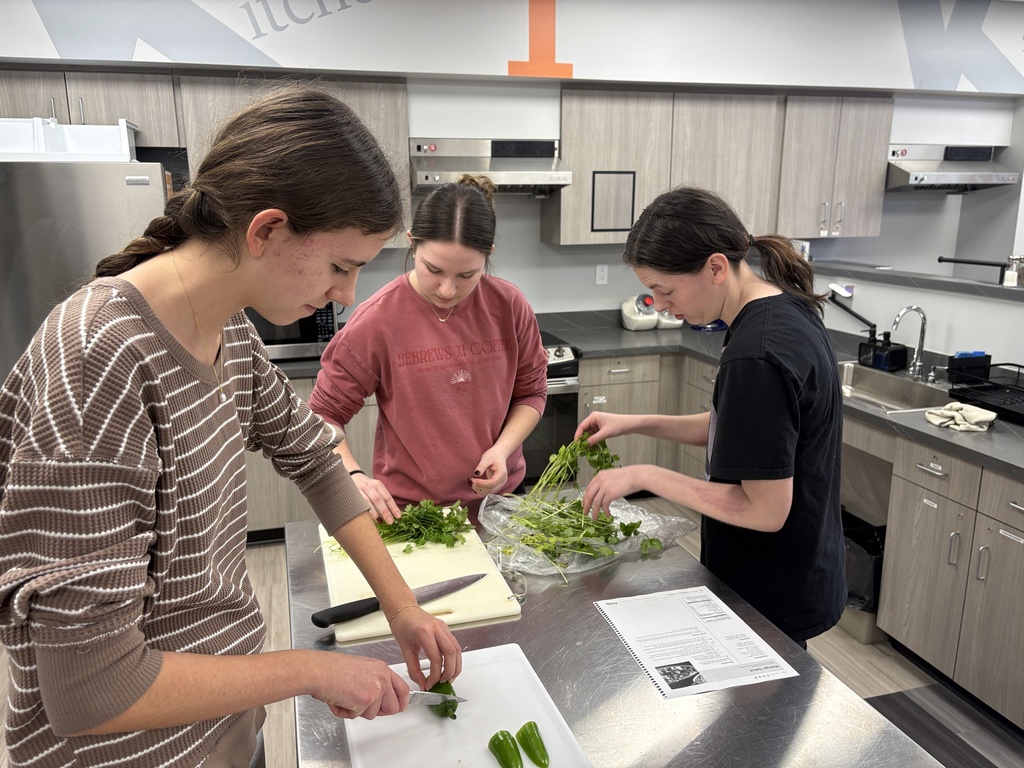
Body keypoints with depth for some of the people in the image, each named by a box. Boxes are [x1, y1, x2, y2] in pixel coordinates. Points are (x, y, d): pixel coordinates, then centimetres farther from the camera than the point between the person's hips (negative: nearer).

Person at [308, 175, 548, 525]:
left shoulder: (509, 306, -10)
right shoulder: (377, 320, -16)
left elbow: (531, 392, 2)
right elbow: (324, 414, -8)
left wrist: (503, 448, -14)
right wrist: (353, 476, -24)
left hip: (499, 497, 3)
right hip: (407, 510, -2)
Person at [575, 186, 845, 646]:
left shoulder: (756, 357, -30)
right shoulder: (786, 310, 0)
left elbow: (766, 510, -26)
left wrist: (645, 476, -20)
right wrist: (636, 424, 4)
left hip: (773, 597, -9)